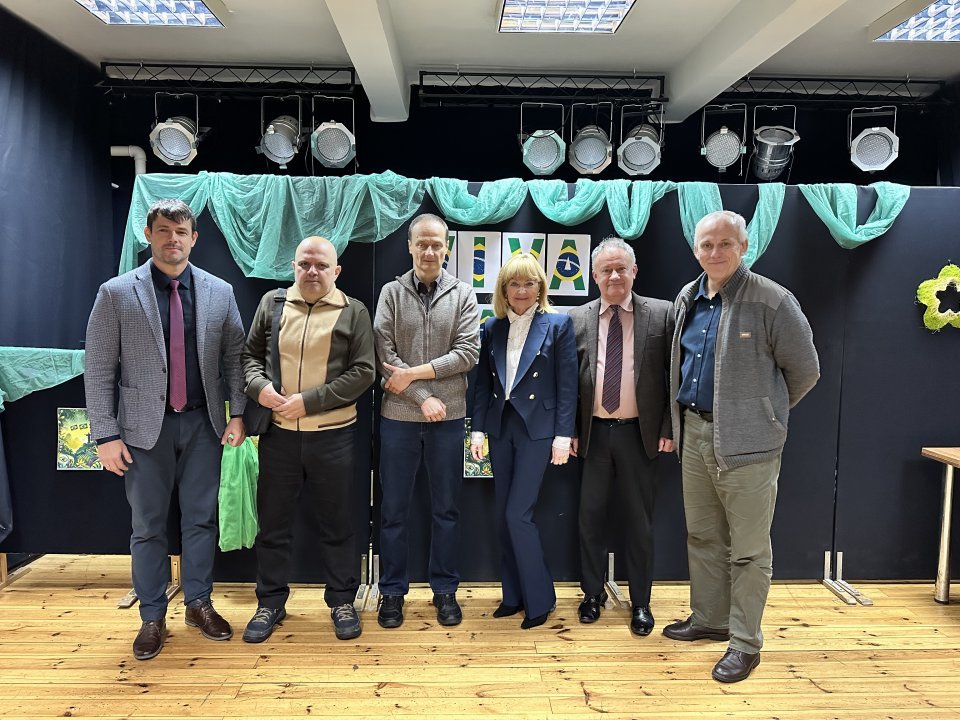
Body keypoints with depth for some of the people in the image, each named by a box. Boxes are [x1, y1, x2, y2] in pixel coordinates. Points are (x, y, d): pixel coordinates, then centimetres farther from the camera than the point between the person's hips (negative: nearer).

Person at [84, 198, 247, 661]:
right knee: (148, 526, 8)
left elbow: (233, 359, 6)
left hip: (203, 423, 2)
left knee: (201, 519, 11)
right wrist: (106, 434, -8)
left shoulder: (219, 292, 3)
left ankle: (198, 604, 29)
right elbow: (99, 370, -4)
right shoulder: (116, 293, -3)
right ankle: (152, 617, 25)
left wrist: (237, 414, 0)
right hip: (145, 427, -2)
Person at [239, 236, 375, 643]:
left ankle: (342, 600, 26)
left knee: (336, 524, 9)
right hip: (278, 433, 3)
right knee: (273, 522, 12)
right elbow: (250, 354, 13)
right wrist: (259, 386, -9)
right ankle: (270, 602, 29)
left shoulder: (353, 312, -1)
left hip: (332, 435, -2)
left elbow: (363, 372, -7)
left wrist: (309, 401, -14)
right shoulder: (272, 304, 8)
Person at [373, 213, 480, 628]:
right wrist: (423, 397, -12)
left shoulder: (463, 295, 3)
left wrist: (415, 372, -13)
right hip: (399, 416, 0)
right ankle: (392, 591, 22)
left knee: (446, 508, 10)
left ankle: (445, 590, 24)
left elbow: (468, 353, -7)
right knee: (393, 509, 8)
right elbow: (384, 356, -5)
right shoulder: (391, 293, 2)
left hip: (448, 418, 0)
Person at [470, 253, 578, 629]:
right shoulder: (491, 328, 8)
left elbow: (567, 384, -6)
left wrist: (563, 435, -10)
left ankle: (539, 598, 9)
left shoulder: (558, 324, -3)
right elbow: (483, 384, 9)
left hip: (537, 428, -5)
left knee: (518, 514, -8)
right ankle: (514, 595, 24)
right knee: (504, 515, 10)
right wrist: (477, 429, 3)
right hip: (500, 427, 5)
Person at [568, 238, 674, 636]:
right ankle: (592, 594, 29)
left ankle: (640, 603, 25)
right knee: (591, 516, 10)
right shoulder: (577, 319, 4)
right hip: (594, 433, 2)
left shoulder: (661, 314, -2)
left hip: (640, 433, -1)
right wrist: (570, 430, 2)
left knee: (638, 521, 9)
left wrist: (668, 429, -5)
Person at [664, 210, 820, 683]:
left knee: (748, 549, 5)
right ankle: (709, 619, 36)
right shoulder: (687, 299, 8)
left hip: (746, 442, -6)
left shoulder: (772, 302, -12)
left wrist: (764, 411, 5)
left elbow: (804, 371, -5)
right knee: (702, 536, 18)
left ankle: (745, 642, 20)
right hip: (694, 433, 7)